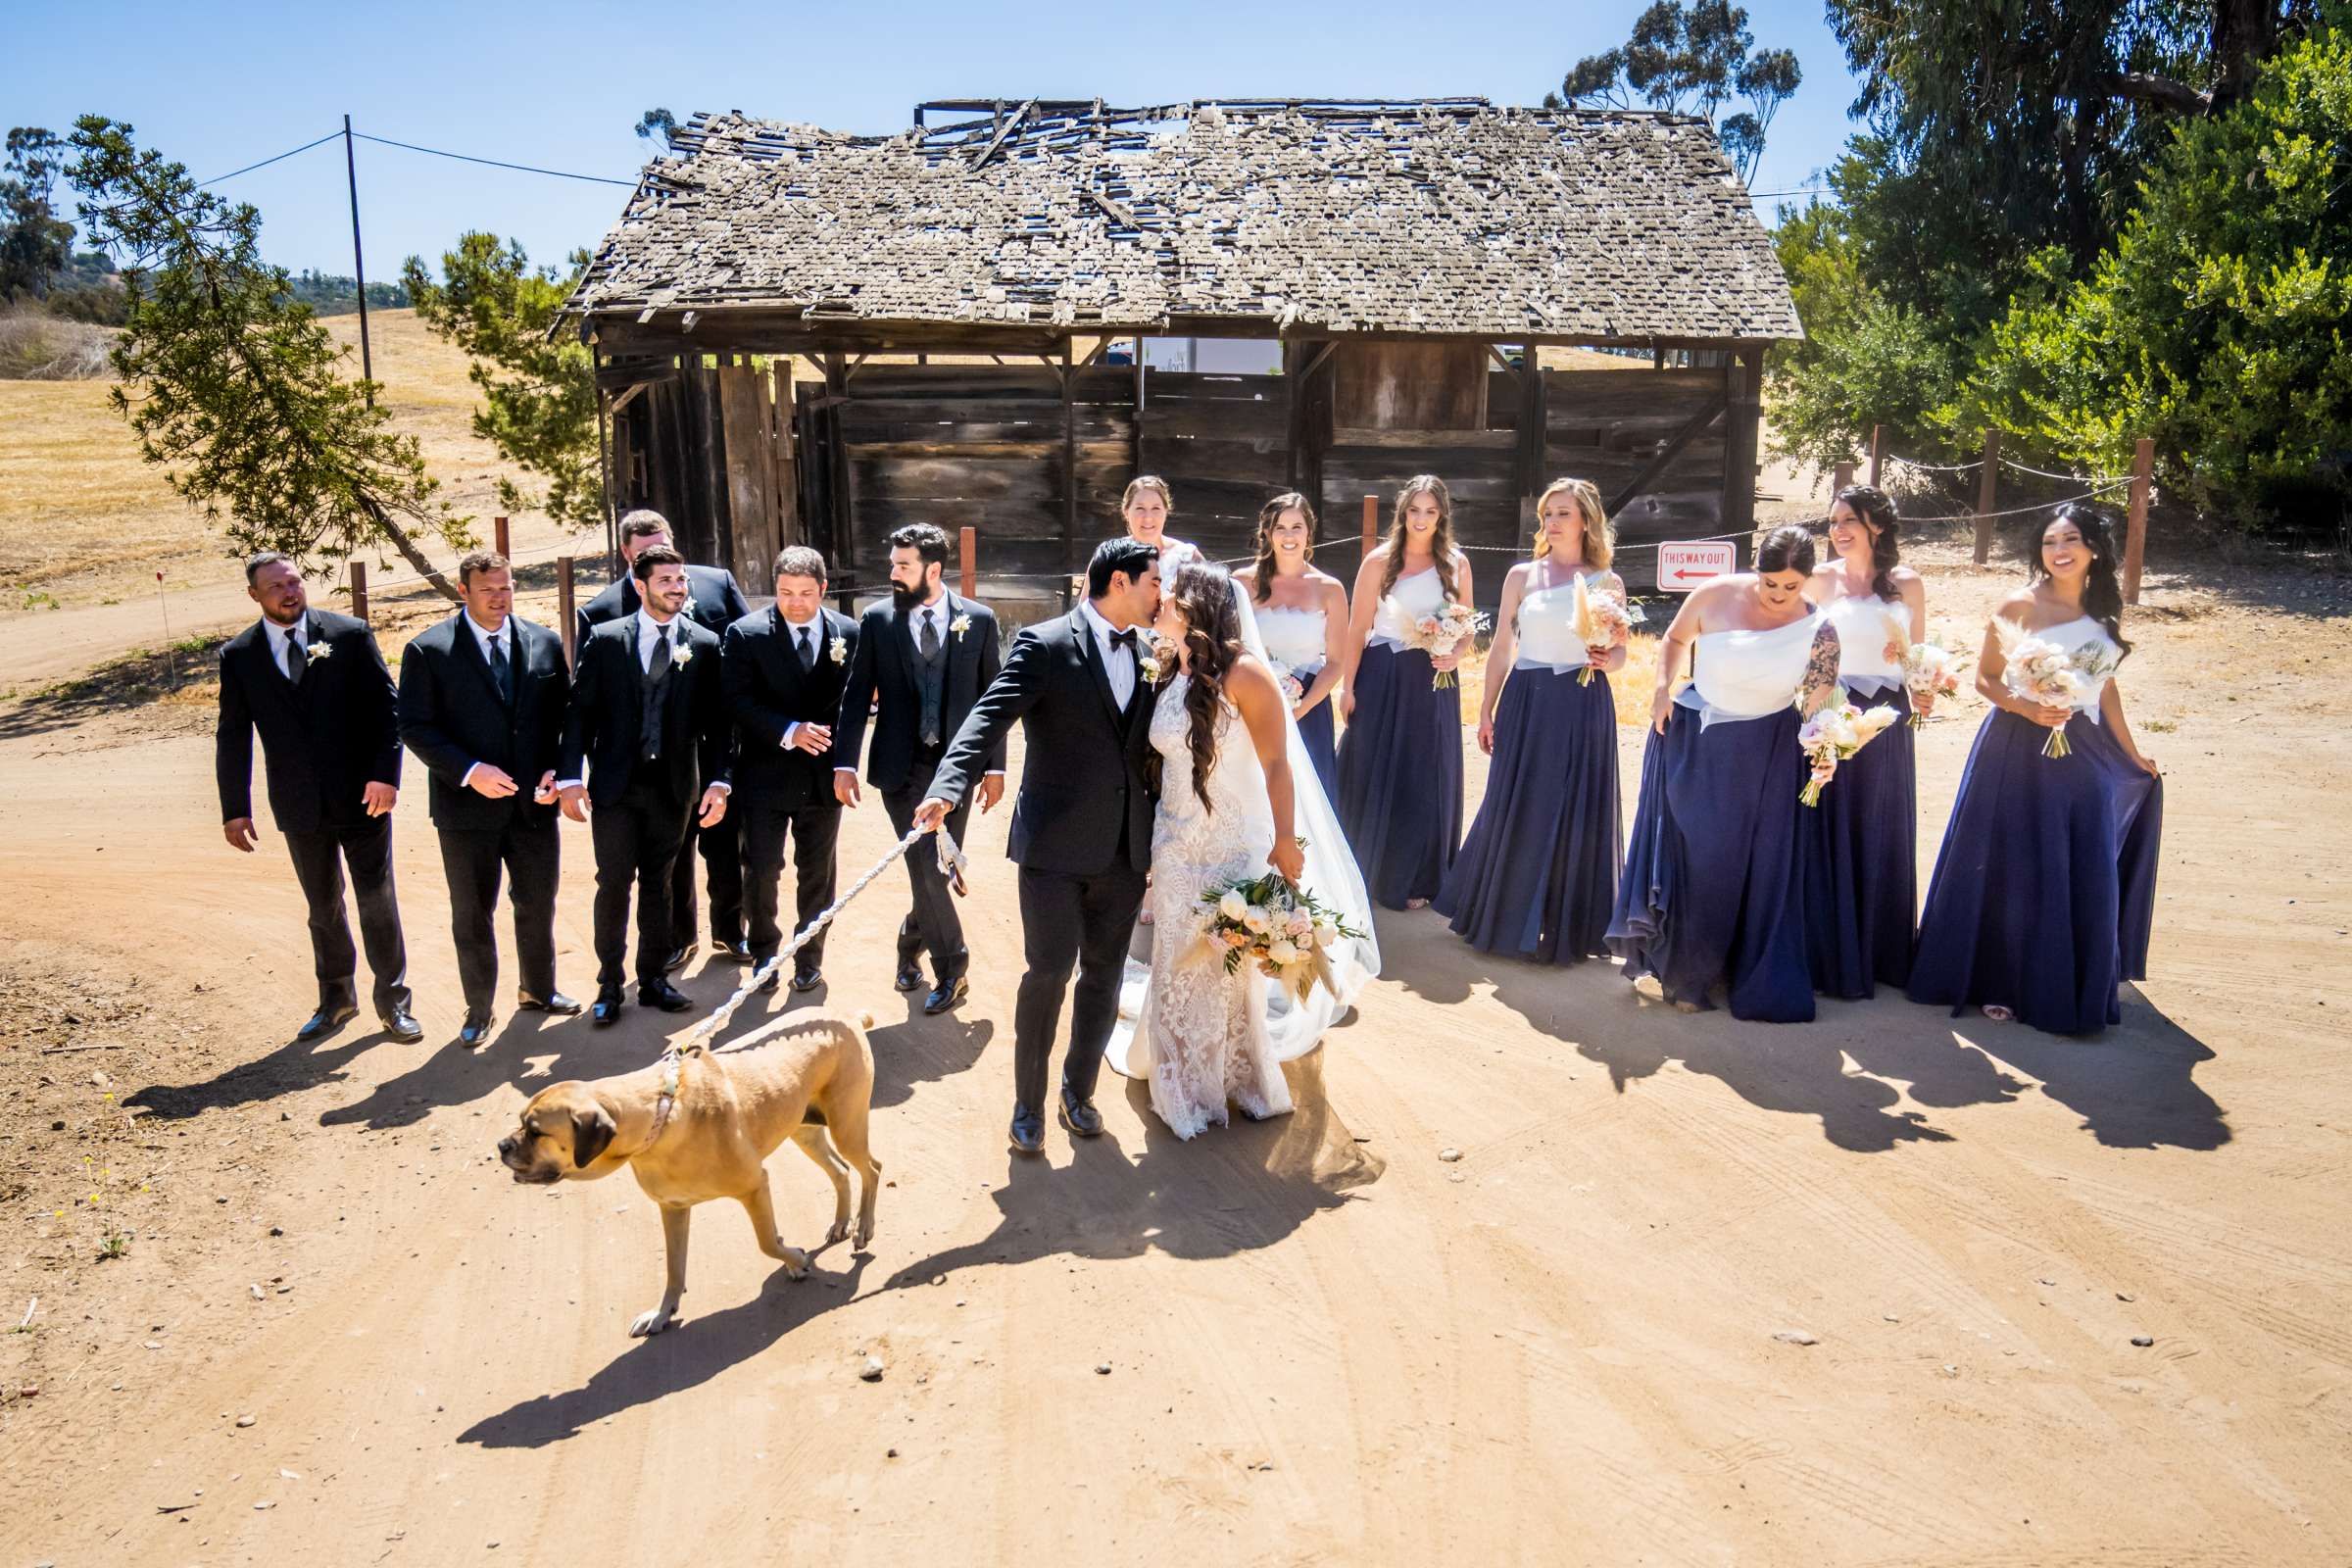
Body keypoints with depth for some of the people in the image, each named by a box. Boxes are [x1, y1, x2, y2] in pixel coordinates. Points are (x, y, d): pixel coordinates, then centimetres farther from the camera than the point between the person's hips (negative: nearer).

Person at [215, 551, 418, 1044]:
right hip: (299, 805, 2)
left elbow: (387, 708, -5)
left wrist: (385, 774, -15)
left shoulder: (351, 635, -5)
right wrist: (235, 808, 4)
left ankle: (392, 1002, 17)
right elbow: (232, 737, 6)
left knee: (377, 902, 4)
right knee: (323, 907, 15)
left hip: (362, 797, -2)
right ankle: (337, 1000, 31)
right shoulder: (239, 656, 2)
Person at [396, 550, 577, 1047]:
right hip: (468, 805, -3)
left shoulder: (545, 644, 4)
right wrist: (469, 771, -20)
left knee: (538, 904, 16)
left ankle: (539, 990, 37)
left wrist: (557, 770, -7)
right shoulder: (428, 650, -6)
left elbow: (564, 716, 8)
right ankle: (478, 1010, 25)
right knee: (472, 915, 9)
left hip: (533, 802, 3)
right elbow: (415, 727, -8)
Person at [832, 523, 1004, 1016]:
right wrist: (844, 763, -4)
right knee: (927, 871, -3)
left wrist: (995, 766, 0)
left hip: (957, 764, 1)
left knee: (938, 870, 8)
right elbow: (857, 695, 2)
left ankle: (911, 944, 35)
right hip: (901, 767, -1)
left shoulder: (979, 619, -2)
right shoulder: (876, 619, -1)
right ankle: (951, 969, 13)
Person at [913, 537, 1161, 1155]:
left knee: (1104, 973, 12)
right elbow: (989, 717, -19)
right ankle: (1028, 1104, 17)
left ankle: (1079, 1090, 31)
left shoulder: (1148, 653, 10)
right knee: (1049, 972, -2)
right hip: (1058, 844, -5)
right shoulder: (1045, 645, -8)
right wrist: (947, 788, -34)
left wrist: (1161, 840, 13)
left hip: (1126, 848, 5)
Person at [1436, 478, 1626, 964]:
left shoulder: (1607, 583, 5)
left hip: (1583, 709, -1)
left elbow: (1619, 654, 8)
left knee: (1576, 816, 3)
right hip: (1526, 704, 1)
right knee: (1515, 810, 5)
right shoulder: (1522, 575, 6)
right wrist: (1486, 710, 4)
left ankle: (1566, 927, 17)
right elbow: (1500, 649, 8)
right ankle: (1506, 917, 20)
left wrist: (1606, 661, -15)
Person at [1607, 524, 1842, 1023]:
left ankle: (1752, 980, 20)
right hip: (1691, 739, 0)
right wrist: (1662, 688, -7)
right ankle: (1685, 973, 18)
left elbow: (1821, 704, -14)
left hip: (1763, 753, 0)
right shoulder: (1715, 596, -11)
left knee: (1749, 864, 4)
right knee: (1688, 854, 3)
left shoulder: (1818, 631, -11)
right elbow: (1676, 638, 7)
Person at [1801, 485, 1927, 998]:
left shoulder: (1907, 584, 4)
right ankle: (1829, 957, 13)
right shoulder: (1821, 580, 0)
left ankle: (1881, 953, 24)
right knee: (1829, 835, 2)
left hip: (1887, 722, 2)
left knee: (1883, 837, 10)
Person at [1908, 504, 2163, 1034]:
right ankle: (1999, 984, 16)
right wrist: (2028, 709, -20)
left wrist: (2130, 751, 24)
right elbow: (1985, 679, -4)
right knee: (2013, 871, 2)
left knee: (2087, 875, 6)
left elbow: (2106, 686, 18)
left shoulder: (2106, 610, 8)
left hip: (2087, 755, 5)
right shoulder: (2020, 605, -6)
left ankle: (2072, 992, 21)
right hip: (2021, 750, -4)